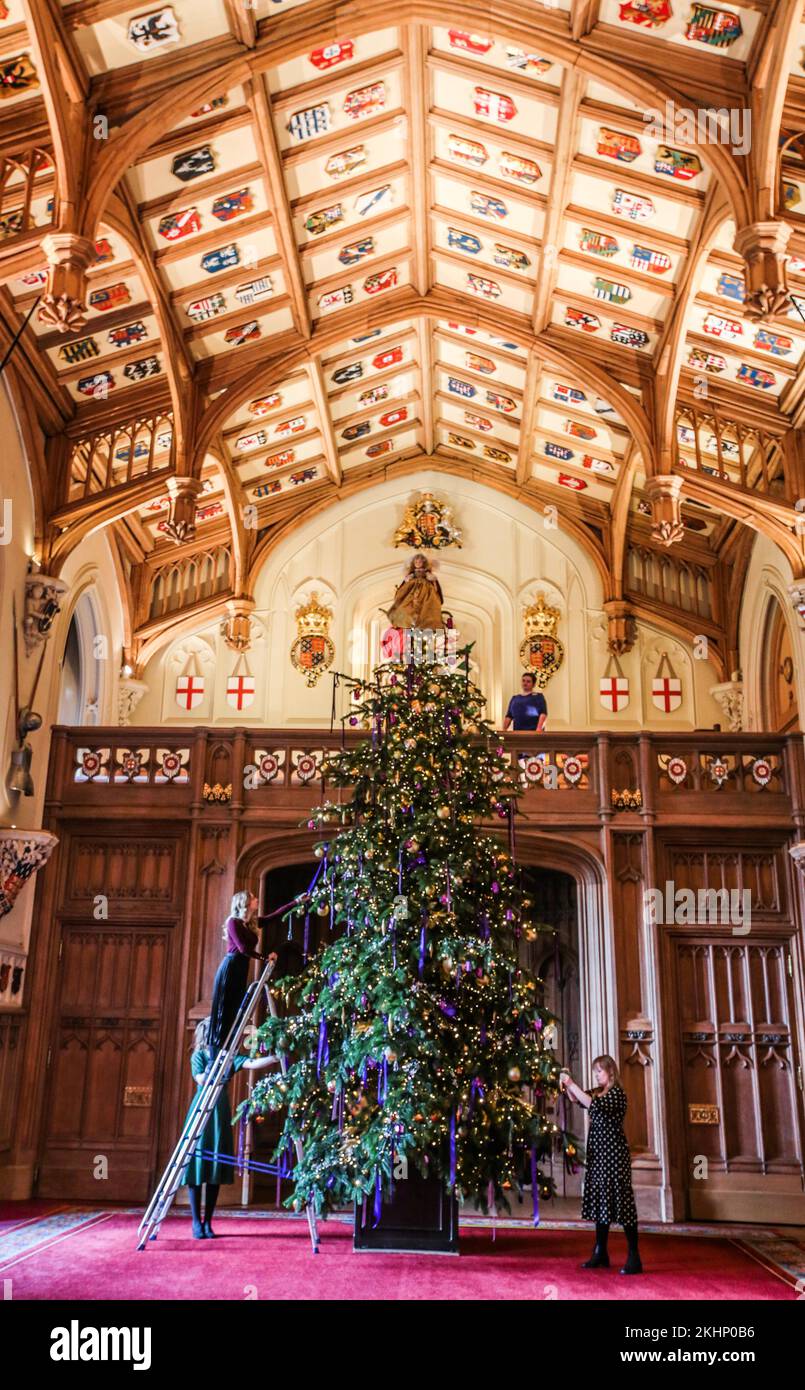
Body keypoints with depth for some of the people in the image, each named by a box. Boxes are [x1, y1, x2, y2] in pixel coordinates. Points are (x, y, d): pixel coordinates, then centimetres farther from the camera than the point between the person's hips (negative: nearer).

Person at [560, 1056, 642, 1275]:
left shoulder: (617, 1093, -12)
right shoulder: (598, 1092, 14)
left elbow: (593, 1105, -25)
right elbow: (577, 1100, 14)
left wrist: (572, 1084, -24)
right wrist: (567, 1084, -4)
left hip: (614, 1152, -9)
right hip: (597, 1153, 9)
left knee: (621, 1200, -8)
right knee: (600, 1200, 12)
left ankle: (634, 1258, -5)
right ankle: (600, 1254, 21)